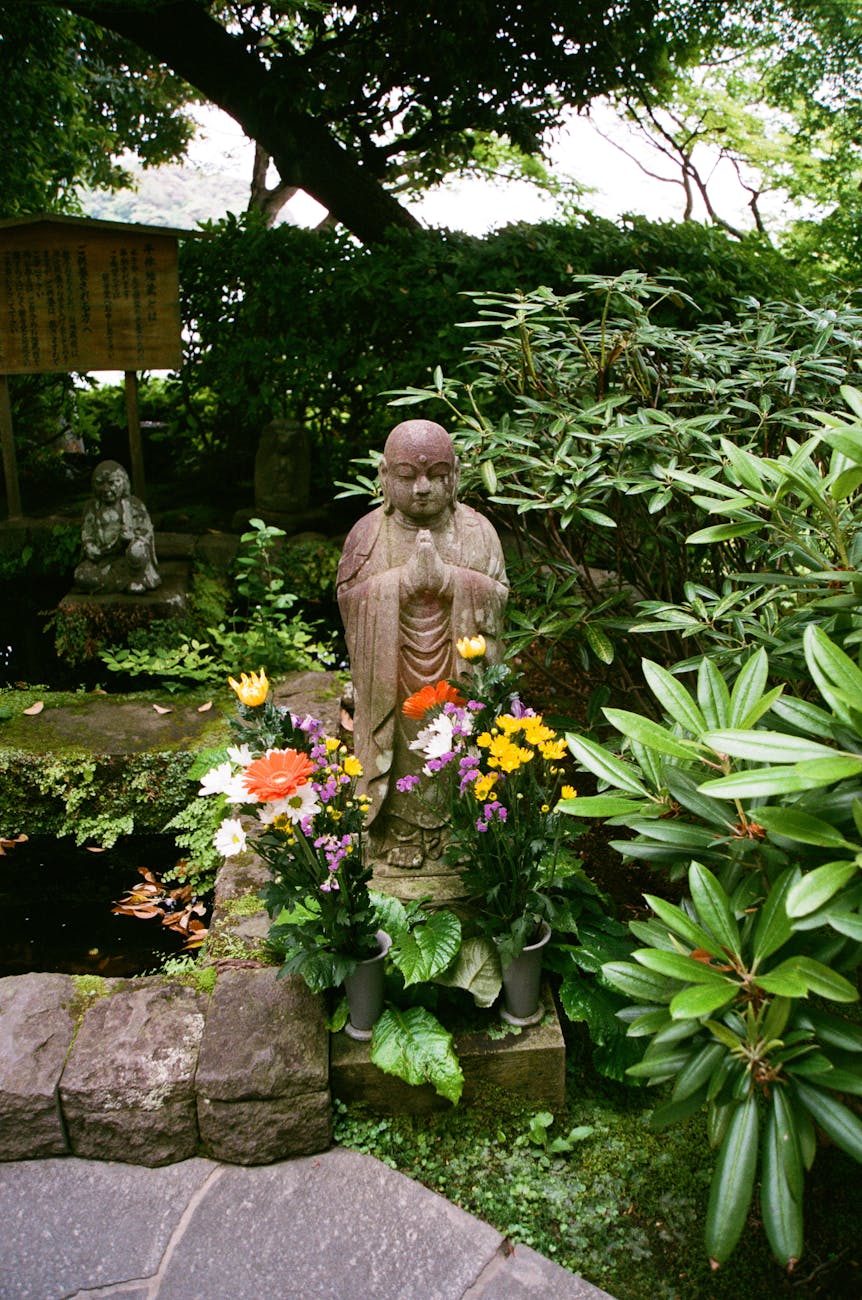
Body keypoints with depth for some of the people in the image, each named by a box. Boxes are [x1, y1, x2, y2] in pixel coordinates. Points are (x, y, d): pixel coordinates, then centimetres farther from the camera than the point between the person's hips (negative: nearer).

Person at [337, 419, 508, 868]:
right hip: (393, 681, 0)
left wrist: (446, 578, -22)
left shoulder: (476, 530, -1)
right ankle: (399, 834, 26)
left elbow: (497, 596, -7)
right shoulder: (369, 533, -2)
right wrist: (406, 580, -21)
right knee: (404, 755, 9)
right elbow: (349, 598, -9)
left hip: (458, 678, 1)